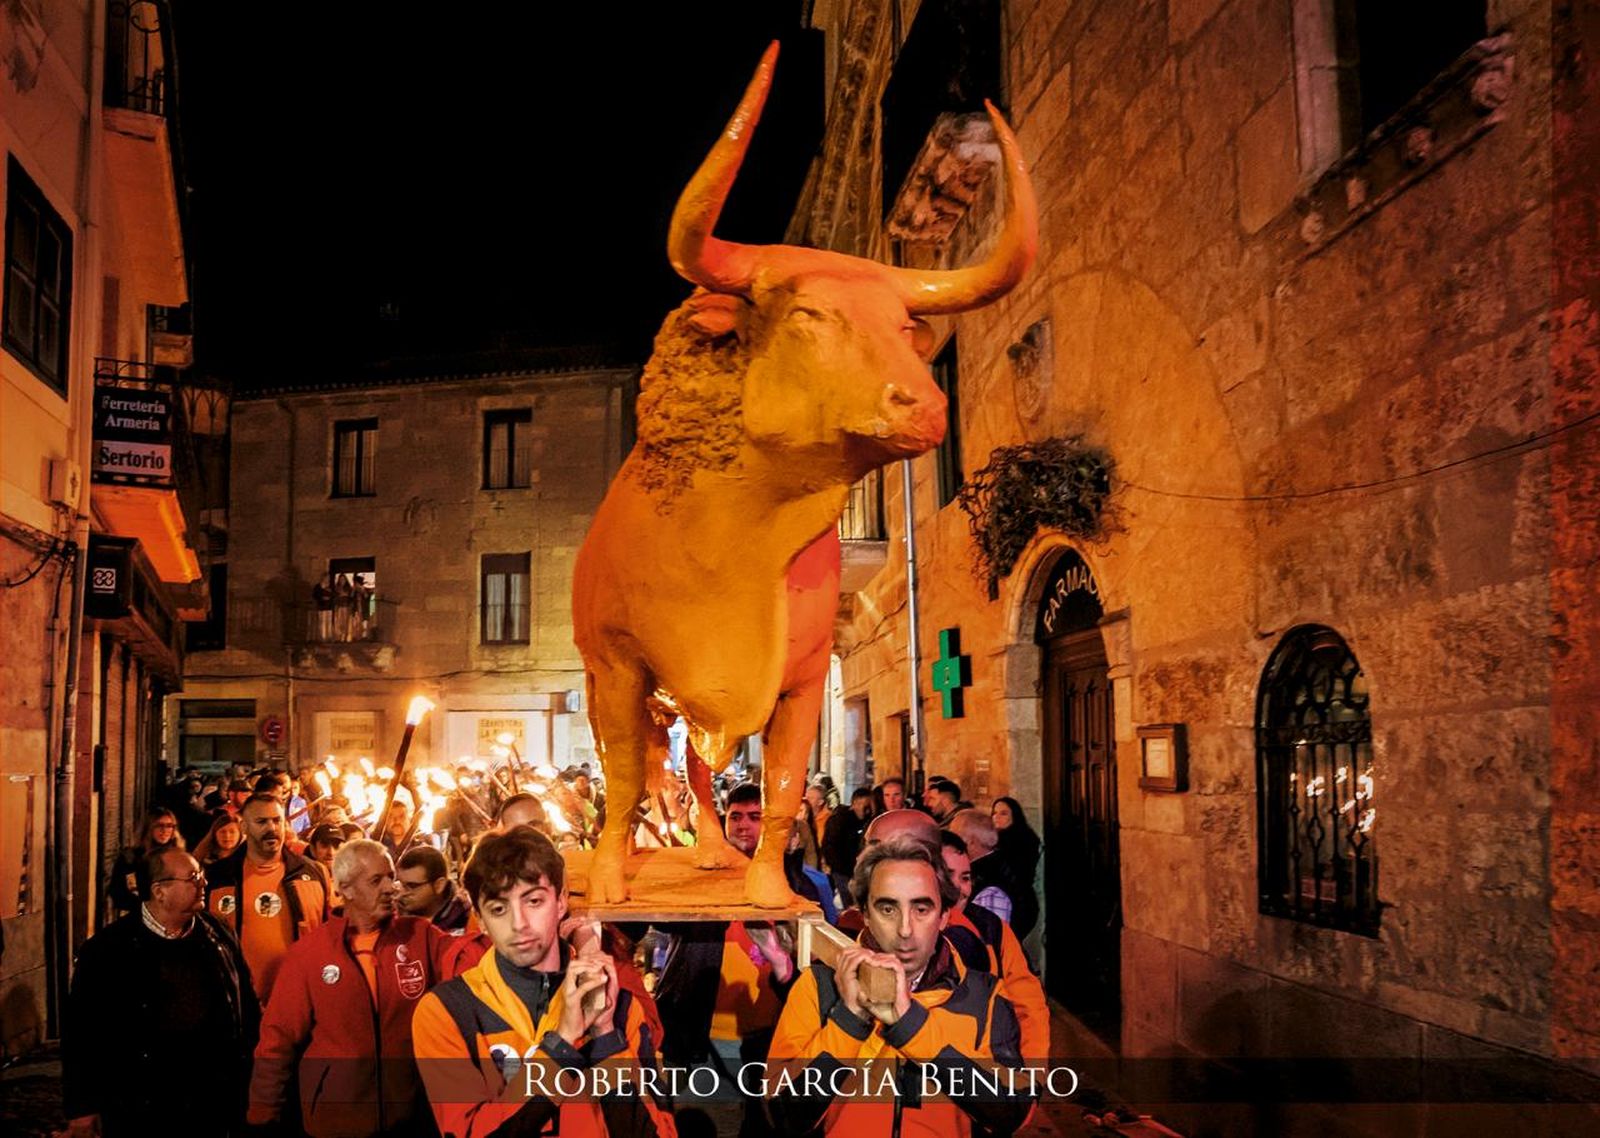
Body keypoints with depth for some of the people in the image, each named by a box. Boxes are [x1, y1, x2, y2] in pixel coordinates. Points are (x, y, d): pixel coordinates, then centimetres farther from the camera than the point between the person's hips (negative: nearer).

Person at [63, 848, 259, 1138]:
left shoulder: (217, 935, 2)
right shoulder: (108, 949, -9)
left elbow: (246, 1007, 9)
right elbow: (82, 1029, -6)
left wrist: (250, 1075, 9)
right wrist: (81, 1106, -5)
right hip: (137, 1107, -3)